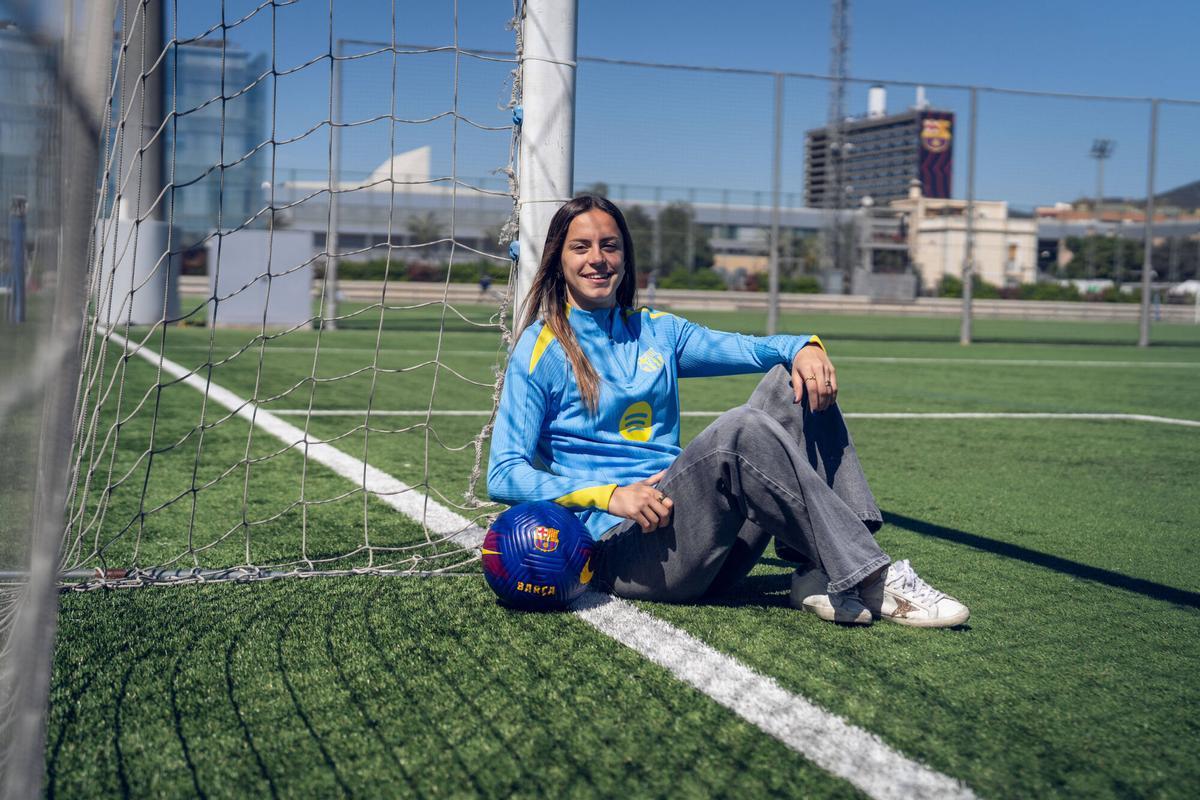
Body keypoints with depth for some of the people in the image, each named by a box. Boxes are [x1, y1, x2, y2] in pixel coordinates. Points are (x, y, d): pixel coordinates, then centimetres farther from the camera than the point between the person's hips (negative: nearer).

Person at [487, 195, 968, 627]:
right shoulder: (541, 349, 1)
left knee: (793, 383, -8)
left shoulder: (655, 331, 19)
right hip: (621, 549, -6)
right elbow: (504, 476, -7)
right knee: (741, 430, -30)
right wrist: (608, 495, -21)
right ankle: (872, 580, -25)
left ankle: (823, 580, -21)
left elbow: (745, 348, 7)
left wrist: (803, 346, -16)